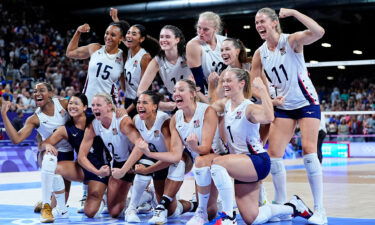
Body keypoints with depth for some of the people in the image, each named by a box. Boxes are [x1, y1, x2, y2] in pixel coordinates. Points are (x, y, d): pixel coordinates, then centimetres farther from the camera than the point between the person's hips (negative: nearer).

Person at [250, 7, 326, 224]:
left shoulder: (292, 40, -12)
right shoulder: (260, 54, 2)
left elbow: (318, 32, -31)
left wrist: (293, 12, -28)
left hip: (307, 102, -5)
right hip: (283, 107, 5)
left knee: (308, 151, -16)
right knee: (274, 153, -3)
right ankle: (281, 204, 13)